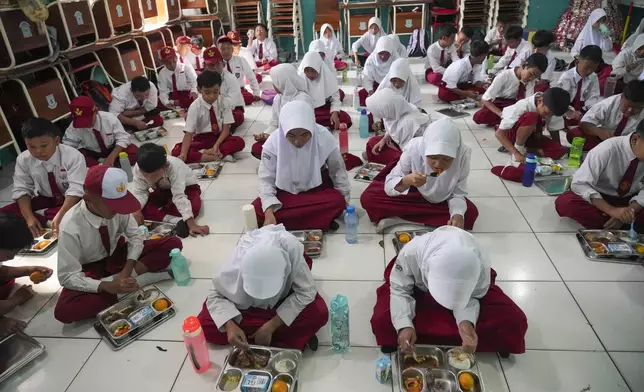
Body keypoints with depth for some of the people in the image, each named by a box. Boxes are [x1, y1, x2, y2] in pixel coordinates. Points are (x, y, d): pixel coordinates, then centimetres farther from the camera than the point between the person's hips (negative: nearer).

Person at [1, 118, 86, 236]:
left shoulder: (73, 156, -24)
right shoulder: (23, 160, -11)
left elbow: (76, 189, -30)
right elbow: (21, 190, -8)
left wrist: (60, 216, -42)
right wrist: (29, 217, -24)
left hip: (73, 200, -4)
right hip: (46, 200, 4)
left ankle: (41, 215, -15)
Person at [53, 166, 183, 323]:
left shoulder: (116, 208, -24)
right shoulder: (71, 228, -30)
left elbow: (136, 236, -10)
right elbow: (68, 277, -23)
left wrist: (127, 271, -25)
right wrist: (108, 286, -37)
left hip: (119, 253, 2)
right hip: (92, 269, -2)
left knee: (173, 244, -17)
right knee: (64, 310, -33)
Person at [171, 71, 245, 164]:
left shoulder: (224, 102, -10)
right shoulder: (195, 107, -14)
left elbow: (226, 128, -10)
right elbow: (189, 133, -19)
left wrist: (216, 145, -27)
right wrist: (183, 154, -34)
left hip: (220, 137, 0)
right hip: (202, 139, 0)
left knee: (239, 142, -31)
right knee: (176, 152, -26)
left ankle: (204, 152, -23)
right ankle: (220, 155, -31)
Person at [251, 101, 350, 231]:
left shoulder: (324, 138, -23)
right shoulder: (273, 142, -23)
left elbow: (337, 170, -7)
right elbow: (266, 179, -19)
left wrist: (345, 200, -5)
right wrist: (269, 213, -31)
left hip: (317, 188, -1)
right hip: (286, 191, 1)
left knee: (337, 202, -30)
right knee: (257, 210, -24)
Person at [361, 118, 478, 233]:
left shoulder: (463, 155, -29)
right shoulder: (414, 148, -32)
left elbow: (458, 194, -19)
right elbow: (389, 186, -26)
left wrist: (458, 214, -40)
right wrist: (406, 181, -48)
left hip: (440, 200, 3)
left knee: (471, 213, -26)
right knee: (368, 198, -23)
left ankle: (399, 217, -21)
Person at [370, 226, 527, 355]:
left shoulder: (481, 262, -37)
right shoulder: (410, 253, -40)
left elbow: (472, 297, -18)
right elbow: (400, 290, -23)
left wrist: (466, 321, -40)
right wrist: (404, 326, -38)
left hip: (465, 293, 2)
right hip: (419, 291, -1)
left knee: (513, 322, -20)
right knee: (382, 322, -28)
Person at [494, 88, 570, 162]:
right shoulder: (523, 106, -30)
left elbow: (554, 131, -4)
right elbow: (499, 133, -32)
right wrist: (516, 153, -39)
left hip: (530, 135, 5)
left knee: (561, 151, -20)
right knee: (531, 117, -36)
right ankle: (518, 147, -18)